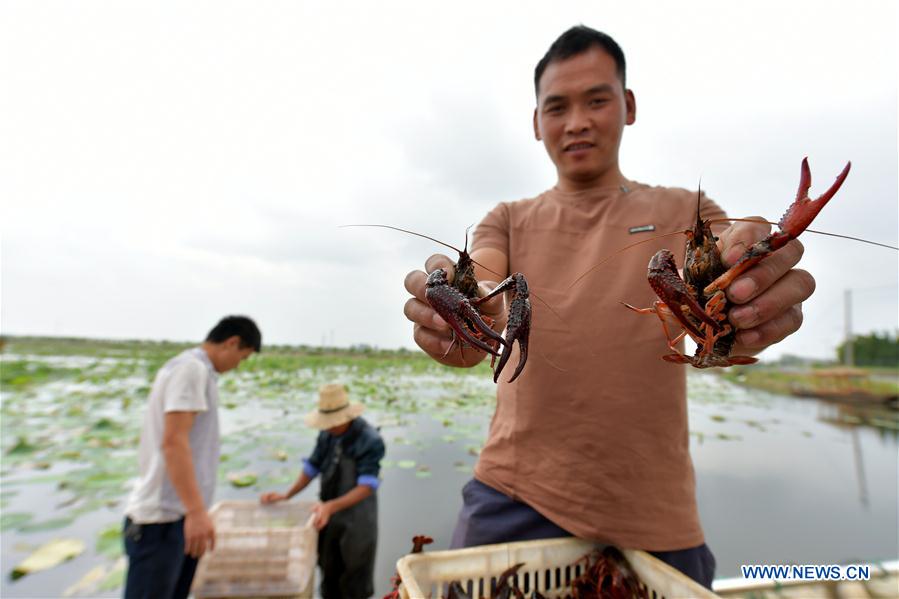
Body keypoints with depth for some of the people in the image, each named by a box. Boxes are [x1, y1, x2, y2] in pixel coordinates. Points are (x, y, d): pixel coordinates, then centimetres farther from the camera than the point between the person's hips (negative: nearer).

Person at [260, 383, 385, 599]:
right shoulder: (327, 435, -6)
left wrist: (330, 506, -36)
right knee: (330, 577, 20)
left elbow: (366, 487, -25)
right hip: (328, 516, 5)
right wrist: (287, 495, -8)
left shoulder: (371, 441, -23)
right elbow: (312, 467, 4)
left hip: (356, 521, -5)